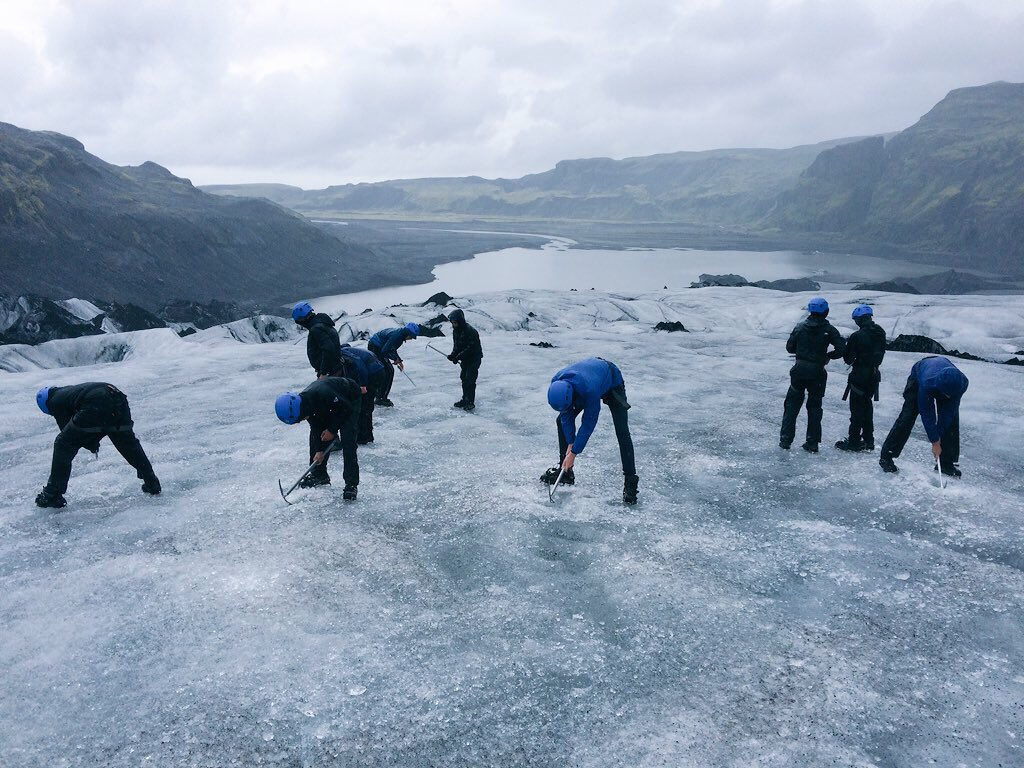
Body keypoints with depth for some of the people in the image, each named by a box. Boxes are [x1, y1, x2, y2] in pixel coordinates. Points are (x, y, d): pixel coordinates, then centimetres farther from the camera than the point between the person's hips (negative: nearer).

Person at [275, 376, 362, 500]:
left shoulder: (323, 393, -41)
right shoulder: (302, 402, -17)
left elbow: (346, 408, -27)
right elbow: (316, 427, -5)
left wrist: (332, 430, -18)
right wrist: (319, 450, -10)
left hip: (350, 400, -7)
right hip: (331, 406, 7)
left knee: (347, 440, -19)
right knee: (315, 435, 3)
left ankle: (351, 484, -15)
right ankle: (319, 475, 19)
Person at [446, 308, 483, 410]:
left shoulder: (470, 331, -25)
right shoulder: (455, 330, 2)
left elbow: (471, 348, -27)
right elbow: (456, 345, 10)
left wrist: (459, 356, -28)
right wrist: (453, 355, -10)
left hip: (474, 358, -8)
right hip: (465, 358, 8)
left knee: (470, 380, -11)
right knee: (464, 378, 12)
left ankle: (470, 402, -4)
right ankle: (465, 399, 23)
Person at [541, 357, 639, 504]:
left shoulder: (589, 390, -46)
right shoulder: (556, 384, -29)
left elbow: (588, 424, -34)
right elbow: (566, 416, -15)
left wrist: (573, 453, -27)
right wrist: (570, 444, -15)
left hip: (612, 382, -6)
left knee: (622, 432, -18)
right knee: (562, 421, -1)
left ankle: (630, 482, -10)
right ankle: (565, 471, 10)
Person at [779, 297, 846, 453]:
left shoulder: (801, 326, -1)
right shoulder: (828, 329, -6)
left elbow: (789, 347, 2)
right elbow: (842, 348, -12)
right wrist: (828, 356, 5)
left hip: (799, 370, 1)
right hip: (817, 373, -1)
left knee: (792, 404, 12)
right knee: (814, 407, 11)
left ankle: (785, 439, 8)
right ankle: (812, 443, 11)